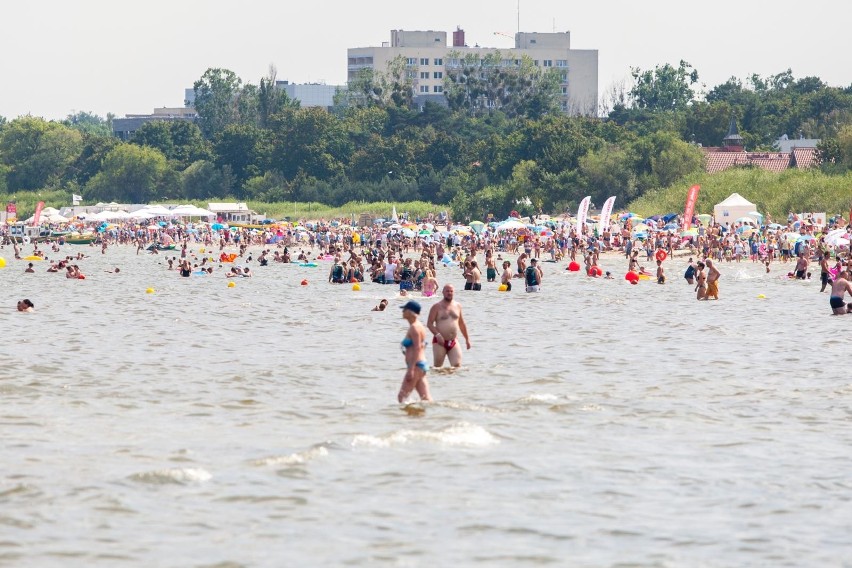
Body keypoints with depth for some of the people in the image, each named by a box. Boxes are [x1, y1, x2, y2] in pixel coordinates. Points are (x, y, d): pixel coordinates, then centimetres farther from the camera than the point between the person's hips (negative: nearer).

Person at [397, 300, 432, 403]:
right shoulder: (417, 326, 18)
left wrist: (411, 369, -24)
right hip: (422, 364, 10)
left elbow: (417, 348, -20)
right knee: (426, 398, 5)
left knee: (402, 396, -9)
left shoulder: (414, 327, -12)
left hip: (416, 365, -10)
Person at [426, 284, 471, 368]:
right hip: (440, 342, -3)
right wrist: (437, 335, -21)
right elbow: (429, 323, -7)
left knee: (457, 366, -10)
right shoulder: (436, 307, -2)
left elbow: (461, 324, 20)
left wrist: (467, 339, 20)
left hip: (454, 342, 3)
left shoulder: (457, 306, 12)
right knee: (437, 367, 0)